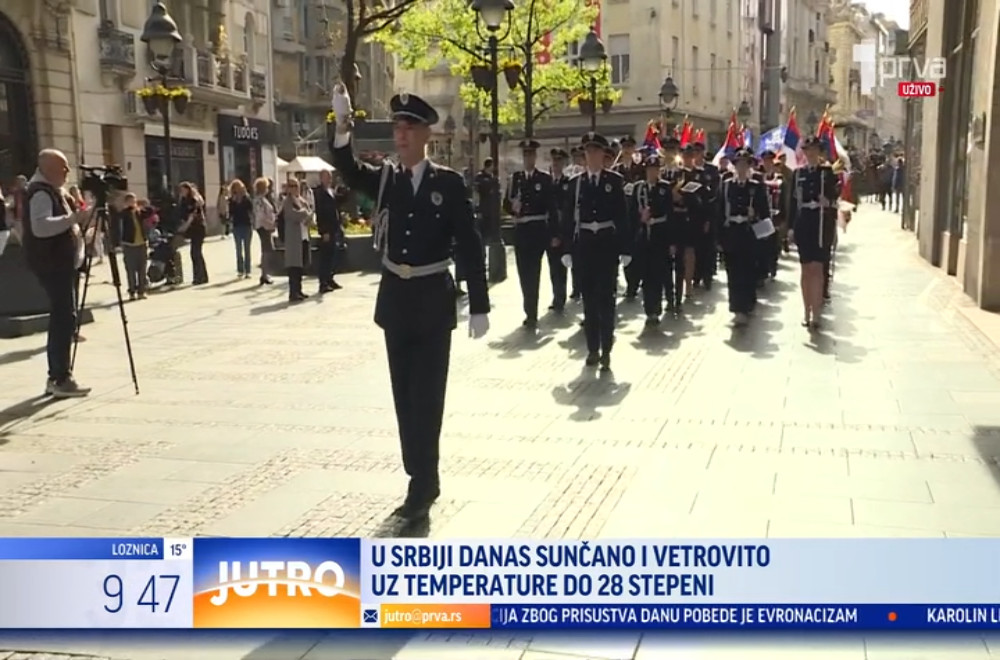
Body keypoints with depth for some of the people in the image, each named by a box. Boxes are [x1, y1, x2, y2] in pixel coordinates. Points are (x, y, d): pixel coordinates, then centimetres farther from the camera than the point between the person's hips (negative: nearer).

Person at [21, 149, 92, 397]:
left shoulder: (54, 190, 18)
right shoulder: (40, 192, -14)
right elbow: (41, 227, -28)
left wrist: (78, 221, 12)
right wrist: (74, 218, -30)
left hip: (63, 262, 11)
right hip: (52, 264, -11)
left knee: (61, 318, 12)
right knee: (64, 318, -14)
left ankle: (56, 376, 18)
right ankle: (62, 380, -14)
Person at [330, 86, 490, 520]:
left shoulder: (448, 182, -4)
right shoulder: (384, 179, 5)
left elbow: (470, 245, -5)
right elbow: (347, 170, -14)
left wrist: (479, 306, -7)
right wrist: (343, 122, -31)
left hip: (433, 300, -4)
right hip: (396, 299, 4)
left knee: (427, 394, 0)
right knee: (406, 395, 10)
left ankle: (422, 483, 11)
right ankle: (423, 480, 24)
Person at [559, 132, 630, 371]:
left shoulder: (615, 180, 1)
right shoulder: (576, 182, 7)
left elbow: (622, 215, -2)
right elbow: (569, 217, 5)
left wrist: (625, 248, -7)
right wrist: (567, 249, -1)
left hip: (607, 243, -2)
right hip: (584, 244, 2)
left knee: (606, 297, 0)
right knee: (589, 297, 7)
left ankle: (606, 351, 5)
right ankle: (593, 349, 17)